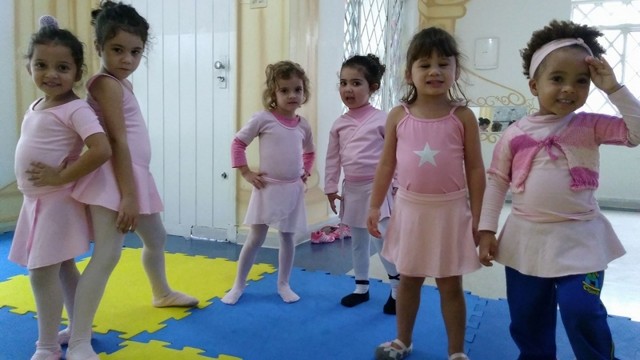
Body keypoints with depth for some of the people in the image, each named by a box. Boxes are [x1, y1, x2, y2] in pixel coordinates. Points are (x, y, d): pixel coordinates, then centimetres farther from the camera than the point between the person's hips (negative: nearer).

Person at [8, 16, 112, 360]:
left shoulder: (75, 109, -18)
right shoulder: (36, 106, 9)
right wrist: (33, 190, 10)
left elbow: (102, 150, -32)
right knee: (62, 268, 17)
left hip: (56, 201, -9)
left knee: (42, 272, -4)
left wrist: (60, 177, -23)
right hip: (35, 200, 9)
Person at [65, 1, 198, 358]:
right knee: (107, 254, -16)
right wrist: (127, 194, -24)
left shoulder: (123, 83, 15)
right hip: (114, 178, -10)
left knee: (156, 237, 26)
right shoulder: (106, 84, -14)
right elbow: (118, 141, -21)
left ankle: (162, 293, 51)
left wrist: (134, 189, 11)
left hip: (136, 175, 10)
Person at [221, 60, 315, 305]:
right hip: (268, 188, -4)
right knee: (255, 239, 1)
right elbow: (238, 143, -4)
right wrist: (246, 173, -9)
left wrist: (306, 172, 10)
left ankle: (283, 284, 26)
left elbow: (309, 151, 24)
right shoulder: (263, 118, -8)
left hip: (293, 189, 4)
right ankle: (238, 285, 16)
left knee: (287, 238, 12)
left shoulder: (303, 125, 6)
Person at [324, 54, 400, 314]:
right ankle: (361, 287, 30)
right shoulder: (339, 124, 4)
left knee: (381, 238, -9)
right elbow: (333, 158, 8)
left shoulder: (382, 119, -9)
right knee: (357, 240, 15)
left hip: (377, 188, -5)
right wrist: (330, 188, 7)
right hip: (352, 189, 5)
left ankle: (398, 287, 11)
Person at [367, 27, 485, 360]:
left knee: (450, 285, 9)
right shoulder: (398, 116, -2)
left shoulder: (462, 116, -7)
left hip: (450, 210, -2)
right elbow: (386, 164, 4)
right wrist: (375, 206, 4)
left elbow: (475, 169, -4)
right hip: (410, 208, 2)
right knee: (408, 279, 17)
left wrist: (477, 215, -5)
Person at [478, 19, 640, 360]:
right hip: (527, 237, 2)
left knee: (581, 311, -11)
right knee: (527, 319, 13)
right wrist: (486, 230, -2)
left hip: (579, 237, -1)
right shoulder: (515, 133, -2)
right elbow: (496, 182, 2)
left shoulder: (591, 126, -2)